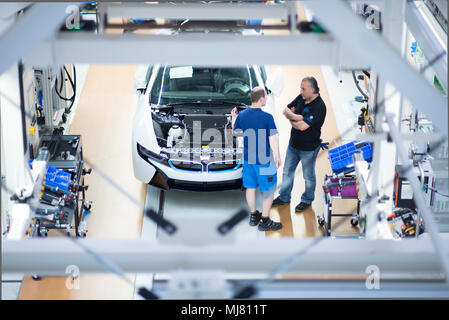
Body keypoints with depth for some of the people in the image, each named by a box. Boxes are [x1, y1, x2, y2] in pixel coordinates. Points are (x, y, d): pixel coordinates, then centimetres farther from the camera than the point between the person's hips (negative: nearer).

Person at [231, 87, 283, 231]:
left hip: (248, 158, 6)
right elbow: (273, 141, -16)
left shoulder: (241, 115, -5)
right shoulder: (267, 117, -20)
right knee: (268, 190, 8)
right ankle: (265, 221, 14)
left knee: (250, 187, 19)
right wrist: (277, 157, -2)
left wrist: (233, 117, 26)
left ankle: (253, 216, 33)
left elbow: (235, 132, 9)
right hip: (264, 160, -6)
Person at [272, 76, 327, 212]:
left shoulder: (319, 107, -26)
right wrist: (295, 117, -18)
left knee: (308, 176, 13)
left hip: (308, 148, -7)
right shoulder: (301, 98, -3)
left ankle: (307, 200, 32)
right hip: (293, 144, 7)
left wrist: (291, 119, -11)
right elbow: (286, 110, 3)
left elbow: (303, 126, -30)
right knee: (287, 171, 20)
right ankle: (284, 197, 37)